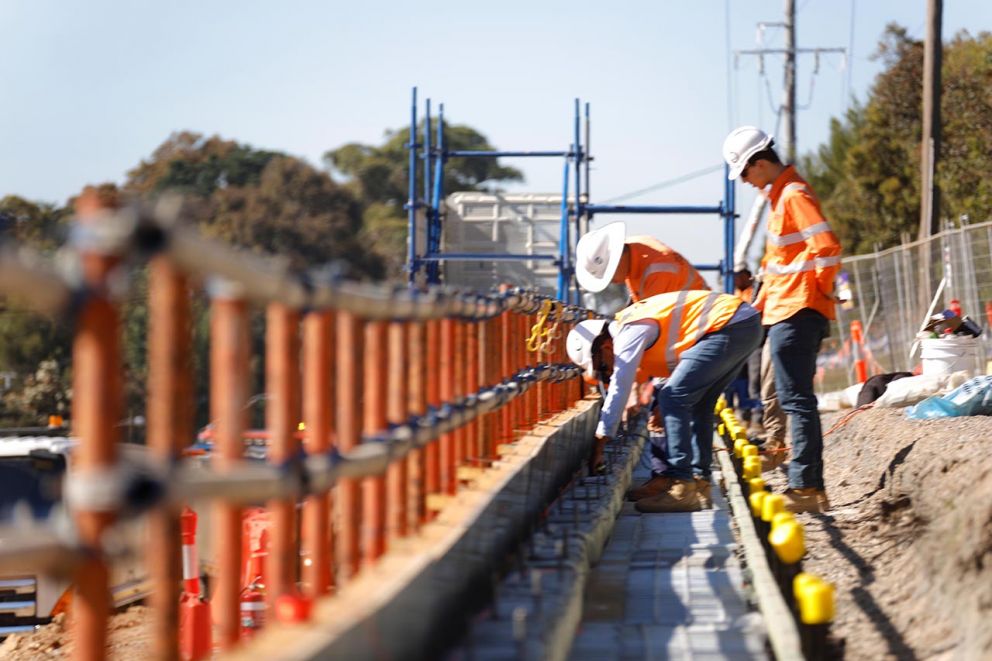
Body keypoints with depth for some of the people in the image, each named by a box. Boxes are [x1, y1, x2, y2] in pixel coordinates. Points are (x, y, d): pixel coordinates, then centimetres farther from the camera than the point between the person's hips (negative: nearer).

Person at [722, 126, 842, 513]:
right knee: (797, 401, 12)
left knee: (796, 400, -10)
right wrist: (763, 300, 22)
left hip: (795, 313, -11)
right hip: (785, 312, 11)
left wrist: (822, 289, -10)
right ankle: (812, 488, 16)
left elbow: (827, 248, -22)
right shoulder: (781, 196, 18)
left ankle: (804, 488, -11)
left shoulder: (794, 196, -13)